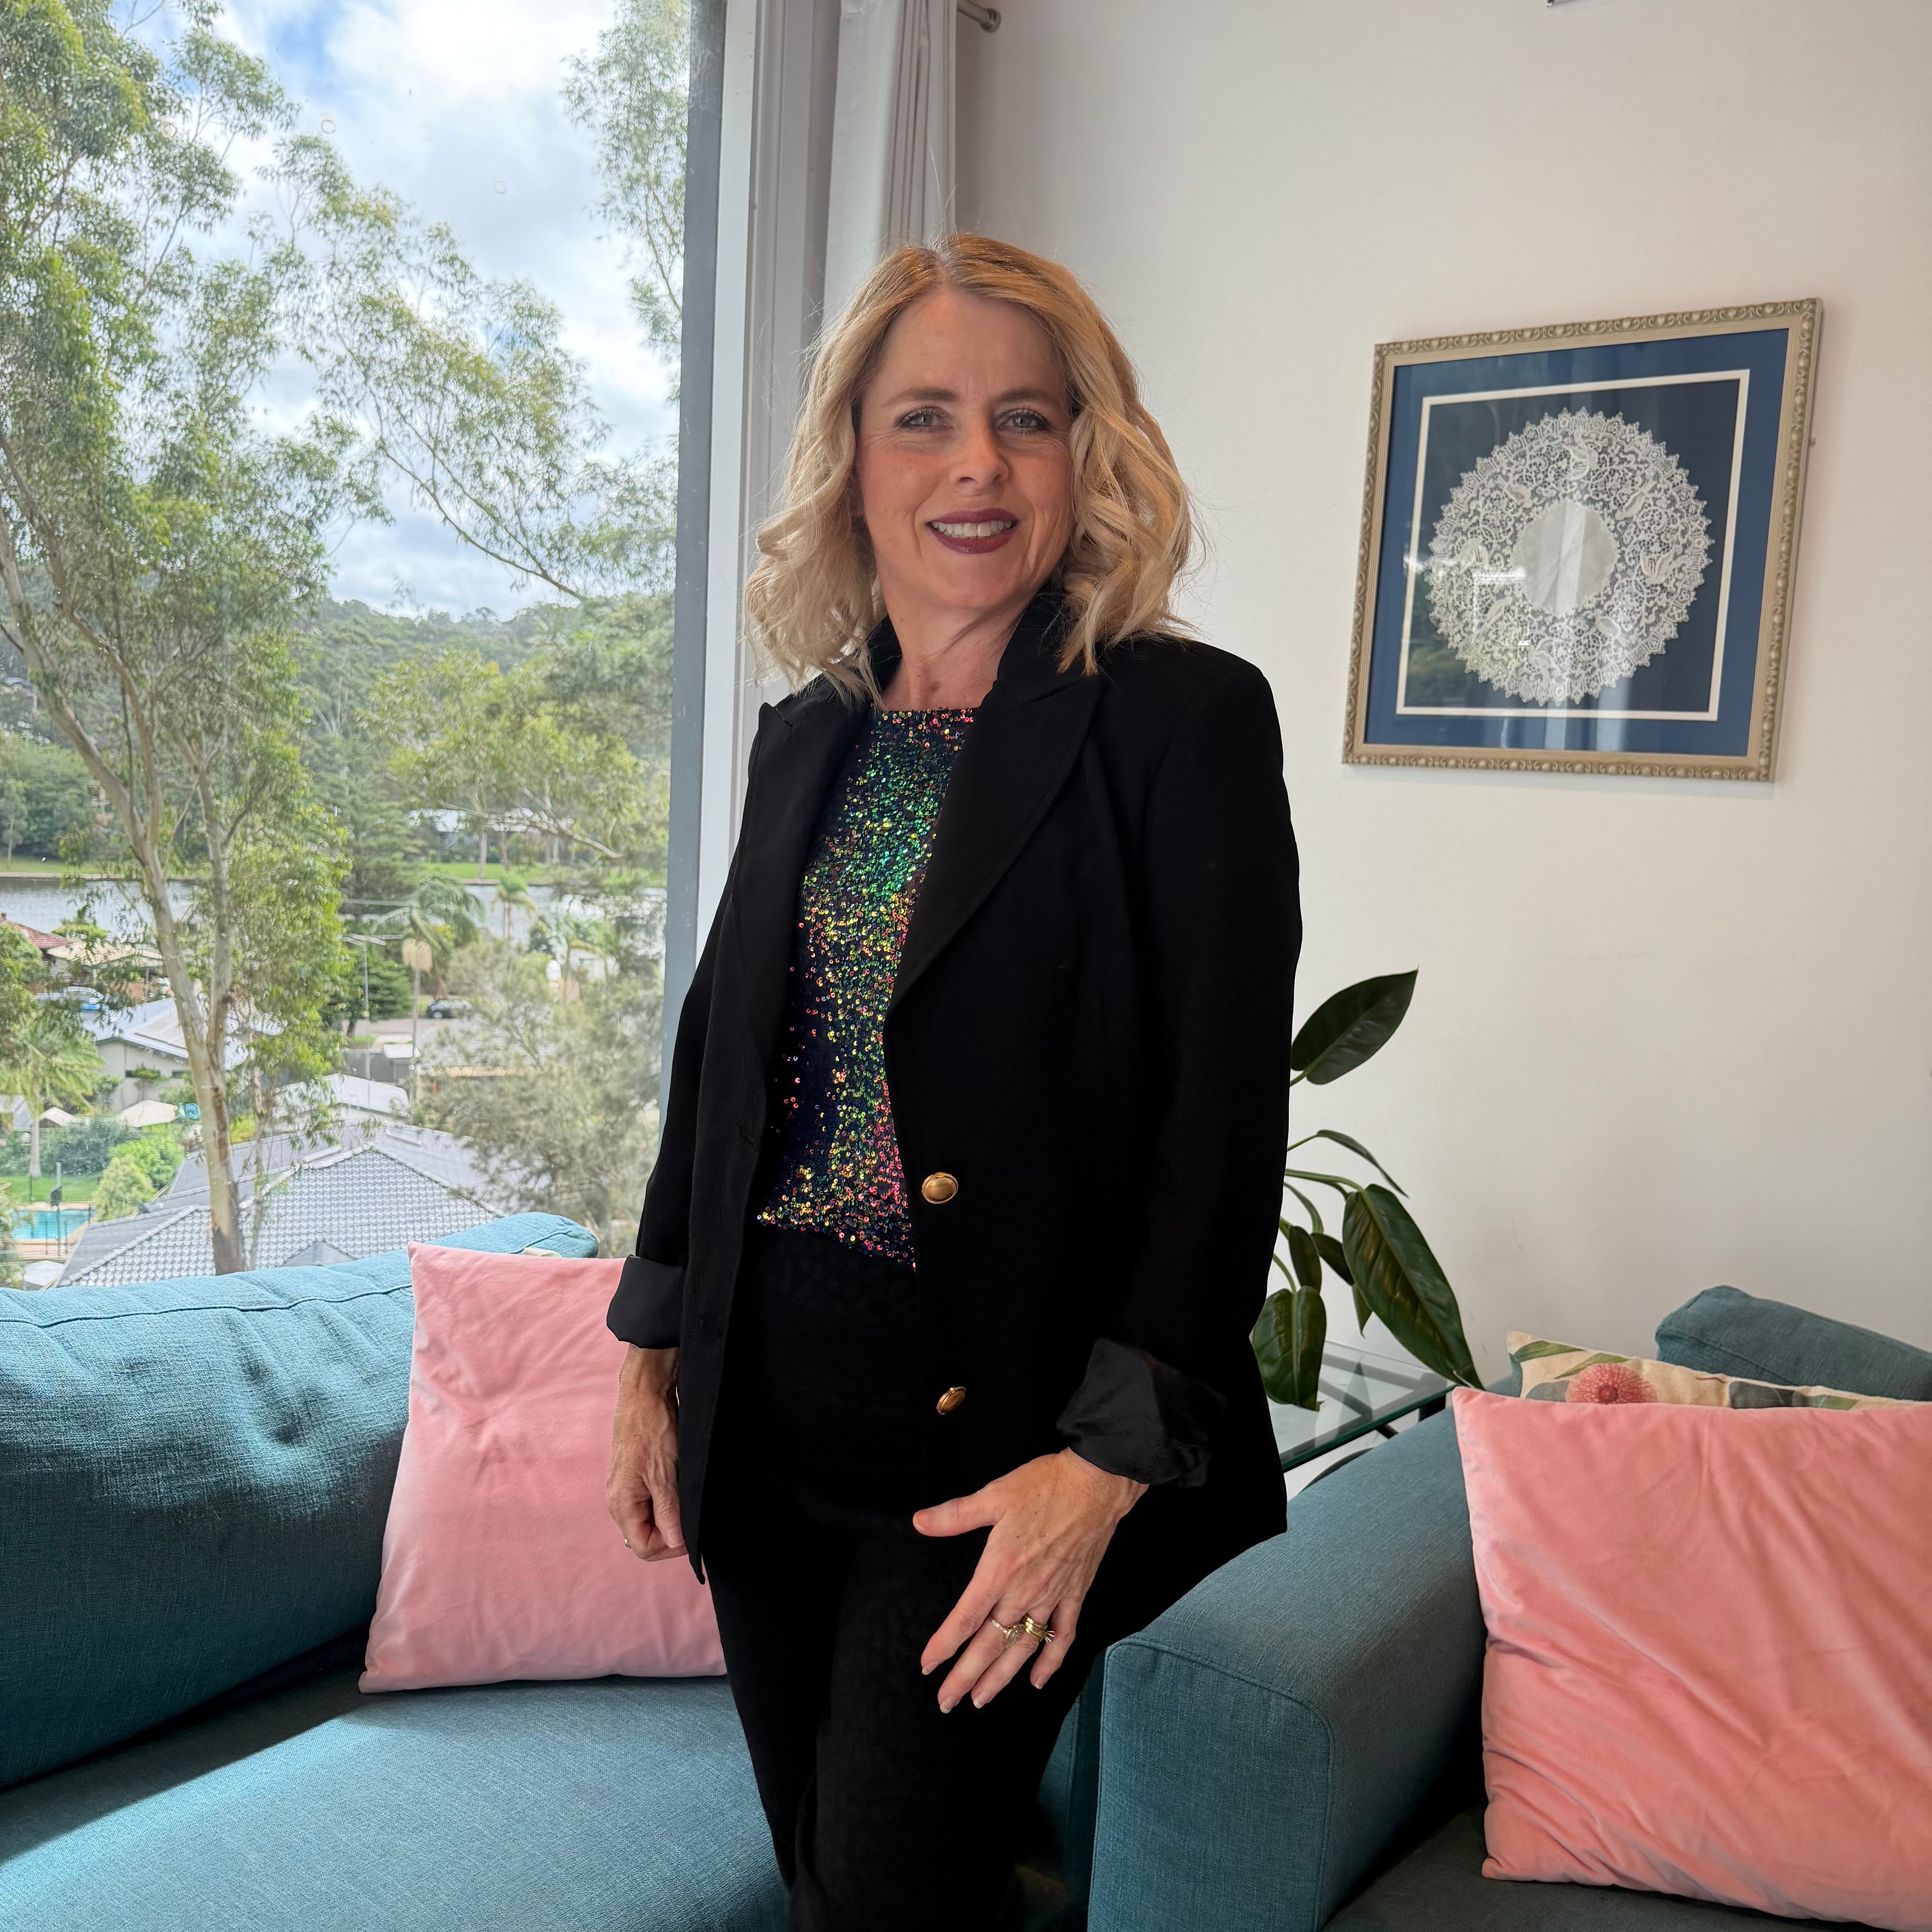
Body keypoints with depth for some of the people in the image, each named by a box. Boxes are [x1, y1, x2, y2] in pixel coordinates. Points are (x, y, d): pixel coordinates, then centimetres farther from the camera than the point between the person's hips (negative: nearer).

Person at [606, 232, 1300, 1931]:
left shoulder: (1186, 719, -11)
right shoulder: (808, 737, 7)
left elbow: (1226, 1121, -14)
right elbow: (719, 1053, 13)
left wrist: (1108, 1461, -18)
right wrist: (653, 1360, 12)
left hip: (991, 1438, -5)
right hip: (765, 1424, 6)